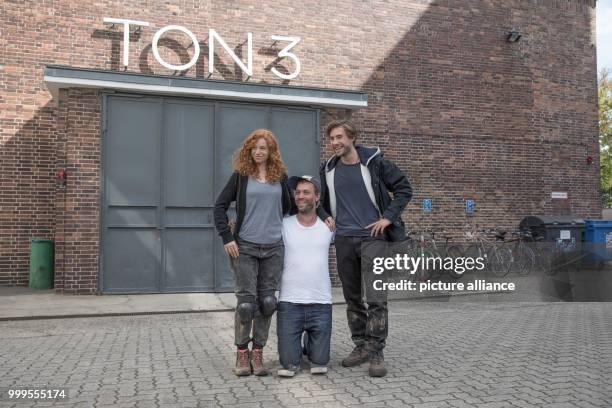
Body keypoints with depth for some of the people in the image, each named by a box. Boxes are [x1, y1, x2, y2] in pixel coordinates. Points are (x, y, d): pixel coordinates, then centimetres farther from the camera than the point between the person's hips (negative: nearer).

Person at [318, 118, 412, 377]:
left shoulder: (374, 162, -4)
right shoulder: (328, 170, 8)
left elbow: (404, 189, 0)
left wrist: (388, 217, -8)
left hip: (373, 237, -4)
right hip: (344, 240, 4)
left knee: (376, 298, -3)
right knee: (352, 298, 10)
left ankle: (376, 352, 6)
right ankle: (360, 346, 23)